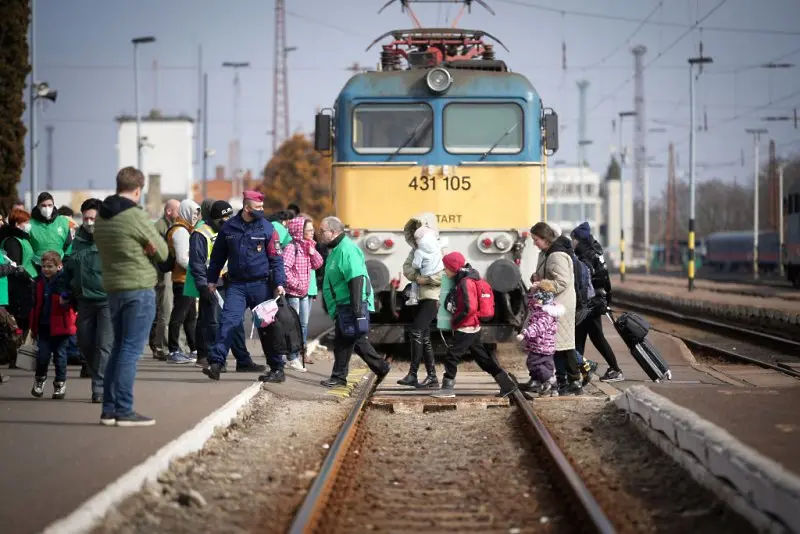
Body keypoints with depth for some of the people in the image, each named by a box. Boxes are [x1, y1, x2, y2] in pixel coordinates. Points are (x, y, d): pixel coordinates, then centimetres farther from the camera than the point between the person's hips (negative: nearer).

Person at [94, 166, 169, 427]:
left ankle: (109, 408, 14)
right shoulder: (135, 216, -14)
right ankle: (123, 410, -6)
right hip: (139, 289, -8)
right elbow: (163, 252, -8)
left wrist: (141, 249, 0)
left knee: (118, 347, 14)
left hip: (113, 288, 8)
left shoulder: (101, 217, 9)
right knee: (131, 350, -5)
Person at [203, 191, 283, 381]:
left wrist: (279, 283, -11)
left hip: (261, 285, -1)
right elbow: (218, 256, 13)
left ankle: (277, 368, 11)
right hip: (236, 285, 1)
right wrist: (212, 279, 11)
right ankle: (216, 363, -17)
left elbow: (276, 259, -1)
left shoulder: (267, 228, -1)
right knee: (228, 322, -12)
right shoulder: (229, 227, 4)